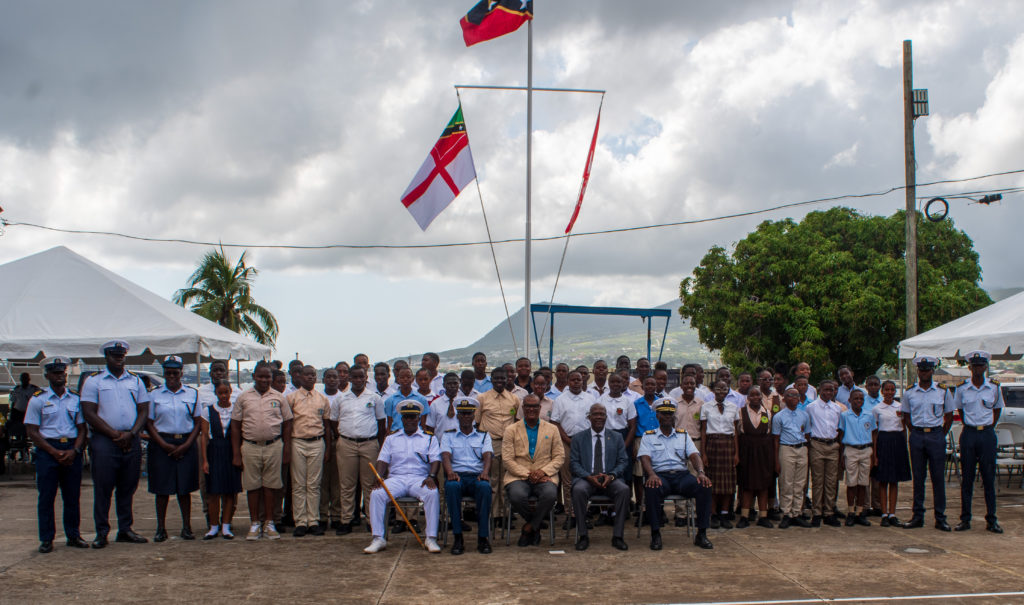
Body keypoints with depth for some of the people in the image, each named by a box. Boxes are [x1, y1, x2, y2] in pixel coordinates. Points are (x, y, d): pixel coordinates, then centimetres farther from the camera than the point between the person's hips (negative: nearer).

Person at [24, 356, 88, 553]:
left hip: (72, 450, 3)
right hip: (47, 450, -3)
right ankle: (46, 539, 6)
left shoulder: (75, 399, 11)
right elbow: (31, 431, -3)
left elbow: (81, 428, 11)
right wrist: (55, 452, -11)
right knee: (46, 496, -1)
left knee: (72, 496, 5)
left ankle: (73, 535, 14)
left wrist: (74, 451, -6)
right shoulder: (37, 399, 1)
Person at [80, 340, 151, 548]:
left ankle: (125, 530, 14)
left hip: (131, 441, 3)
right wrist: (114, 434, -11)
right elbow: (89, 413, -4)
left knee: (128, 488, 6)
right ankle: (101, 532, 2)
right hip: (104, 441, -3)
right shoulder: (93, 381, 3)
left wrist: (131, 433, -6)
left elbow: (143, 410, 11)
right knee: (102, 488, -4)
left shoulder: (135, 381, 15)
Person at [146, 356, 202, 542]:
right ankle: (161, 528, 9)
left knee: (185, 488, 3)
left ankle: (187, 527, 11)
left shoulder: (192, 393, 7)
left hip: (186, 444, 1)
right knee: (162, 488, 0)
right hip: (162, 444, -1)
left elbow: (198, 423, 6)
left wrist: (186, 445, -6)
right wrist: (165, 445, -9)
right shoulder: (155, 394, 5)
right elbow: (149, 423, 2)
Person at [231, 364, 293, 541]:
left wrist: (287, 450, 3)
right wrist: (236, 454, 1)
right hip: (250, 447, 0)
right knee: (252, 486, 4)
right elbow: (235, 426, 6)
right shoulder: (243, 398, 6)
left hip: (273, 446, 0)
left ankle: (269, 523, 13)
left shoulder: (279, 398, 6)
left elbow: (287, 425, 9)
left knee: (270, 486, 4)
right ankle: (254, 524, 14)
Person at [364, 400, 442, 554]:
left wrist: (431, 476, -17)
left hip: (419, 478, -2)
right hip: (396, 478, 2)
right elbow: (383, 460, 11)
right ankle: (378, 539, -22)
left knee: (432, 493, -34)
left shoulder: (429, 438, 14)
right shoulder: (392, 438, 20)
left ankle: (431, 538, -29)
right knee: (376, 494, -27)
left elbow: (435, 459, 2)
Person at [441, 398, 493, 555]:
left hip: (477, 476, 0)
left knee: (485, 487, -37)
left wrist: (485, 472, -20)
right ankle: (457, 537, -31)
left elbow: (488, 455, 3)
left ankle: (483, 537, -30)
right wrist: (450, 472, -21)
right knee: (452, 486, -38)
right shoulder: (448, 435, 19)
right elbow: (445, 456, 1)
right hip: (457, 475, 0)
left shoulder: (483, 435, 20)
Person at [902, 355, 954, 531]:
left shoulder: (943, 391, 3)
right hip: (917, 436, 1)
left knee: (938, 477, -1)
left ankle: (940, 518, 5)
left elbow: (949, 416, 9)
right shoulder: (909, 393, 6)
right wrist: (916, 433, 5)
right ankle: (918, 516, 11)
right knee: (918, 478, 5)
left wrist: (940, 436, 3)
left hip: (936, 435, -1)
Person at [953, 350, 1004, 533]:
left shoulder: (994, 387, 1)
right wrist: (969, 426, 9)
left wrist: (989, 427, 8)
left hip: (987, 435, 0)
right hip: (968, 434, 0)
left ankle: (991, 520, 8)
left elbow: (998, 409, 14)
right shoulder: (962, 388, 1)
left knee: (989, 477, 1)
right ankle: (965, 518, 9)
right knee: (967, 478, 4)